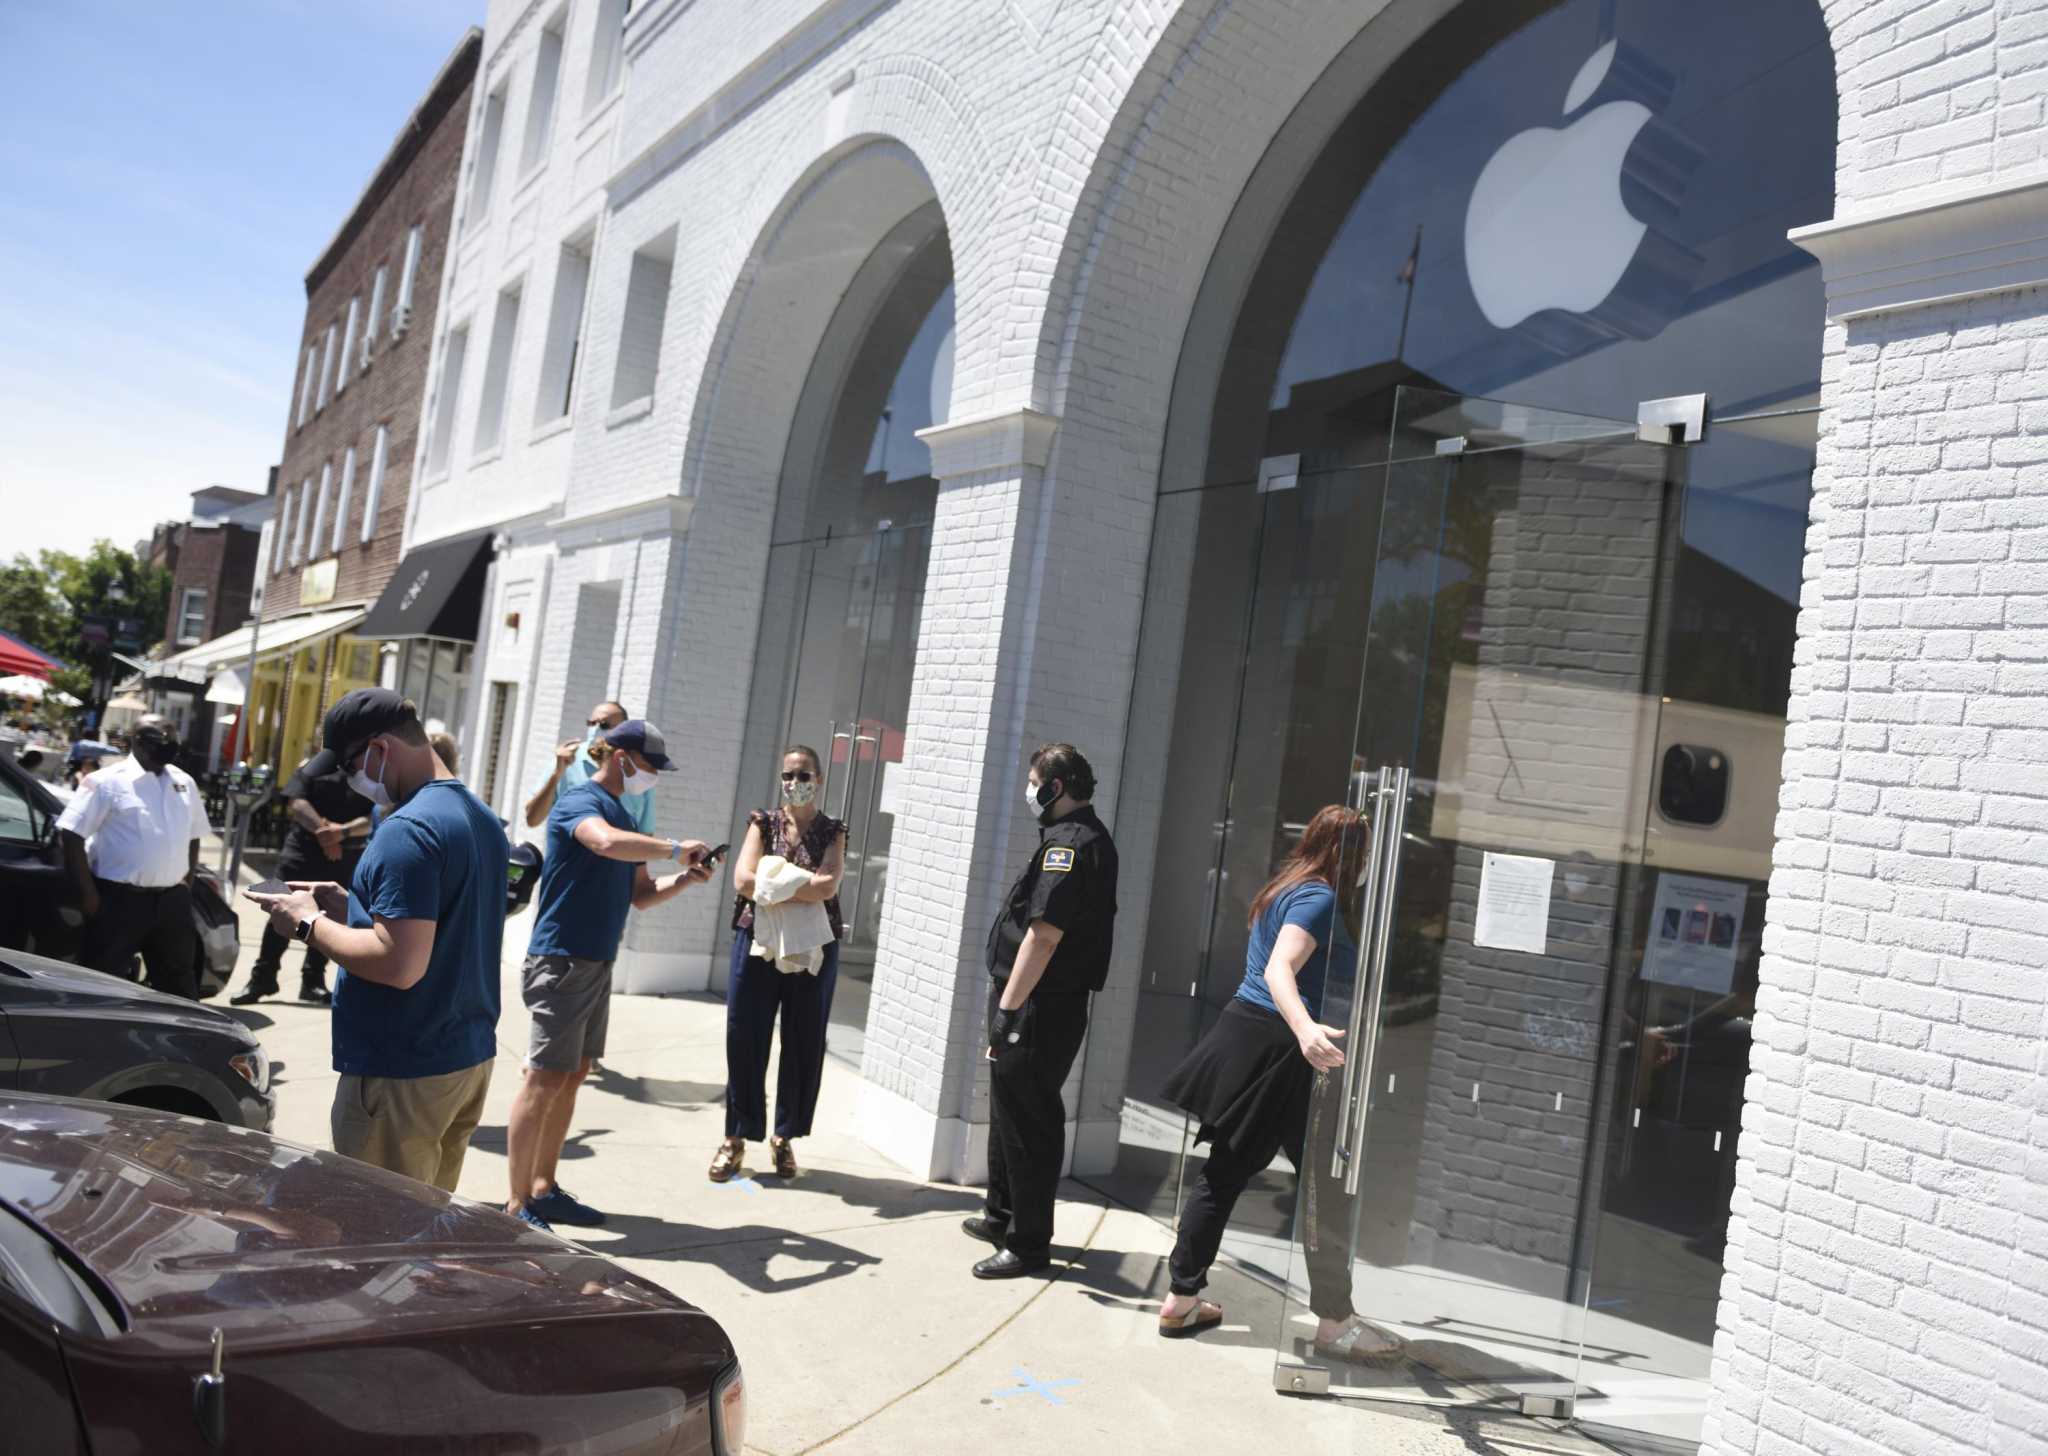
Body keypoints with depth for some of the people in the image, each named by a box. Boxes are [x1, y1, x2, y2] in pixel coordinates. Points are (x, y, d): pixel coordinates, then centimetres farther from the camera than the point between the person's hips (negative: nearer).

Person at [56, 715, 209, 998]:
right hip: (119, 899, -5)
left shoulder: (184, 783, 11)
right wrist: (88, 893, -13)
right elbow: (72, 835, -11)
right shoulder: (107, 781, -8)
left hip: (172, 900, 6)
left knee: (178, 977, 15)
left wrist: (188, 882, 11)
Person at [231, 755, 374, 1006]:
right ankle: (262, 977, 7)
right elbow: (296, 802, -6)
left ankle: (313, 981, 18)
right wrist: (323, 829, -20)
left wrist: (343, 831, -21)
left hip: (347, 859, 1)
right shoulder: (312, 766, 7)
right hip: (304, 850, -1)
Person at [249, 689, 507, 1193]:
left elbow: (399, 965, -25)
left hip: (404, 1076, -9)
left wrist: (310, 924, -12)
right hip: (471, 1059, 9)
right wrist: (348, 907, 12)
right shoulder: (483, 817, 11)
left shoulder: (409, 829, -19)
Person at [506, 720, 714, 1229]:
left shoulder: (624, 816, 16)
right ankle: (517, 1204, 3)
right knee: (546, 1080, -5)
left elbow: (640, 895, 19)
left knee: (572, 1077, 13)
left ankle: (544, 1187, 23)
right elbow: (607, 842, -35)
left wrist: (684, 879, 2)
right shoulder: (579, 801, -11)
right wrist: (676, 848, -24)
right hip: (561, 960, -9)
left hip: (597, 963, 9)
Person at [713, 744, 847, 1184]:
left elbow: (828, 887, -13)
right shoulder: (764, 823, 5)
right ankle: (736, 1138, 15)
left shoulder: (832, 832, 4)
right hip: (758, 943, 0)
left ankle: (785, 1137, 21)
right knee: (745, 1041, 2)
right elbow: (743, 879, -10)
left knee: (804, 1045, 6)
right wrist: (804, 886, -13)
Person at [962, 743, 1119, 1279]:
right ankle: (1002, 1216, 36)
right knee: (1009, 1110, 22)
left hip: (1040, 1010, -11)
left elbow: (1044, 935, -26)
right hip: (1048, 1006, 11)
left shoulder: (1070, 843, -18)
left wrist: (1008, 1007, -24)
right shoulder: (1090, 838, 15)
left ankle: (1028, 1245, 9)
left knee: (1027, 1123, -1)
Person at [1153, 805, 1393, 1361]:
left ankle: (1182, 1299, 19)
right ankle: (1335, 1323, 8)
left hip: (1244, 1033, 10)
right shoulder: (1320, 898, -12)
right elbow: (1279, 970, -26)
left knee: (1225, 1172, 13)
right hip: (1277, 1049, -10)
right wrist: (1306, 1030, -43)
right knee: (1327, 1184, 1)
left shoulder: (1286, 889, 16)